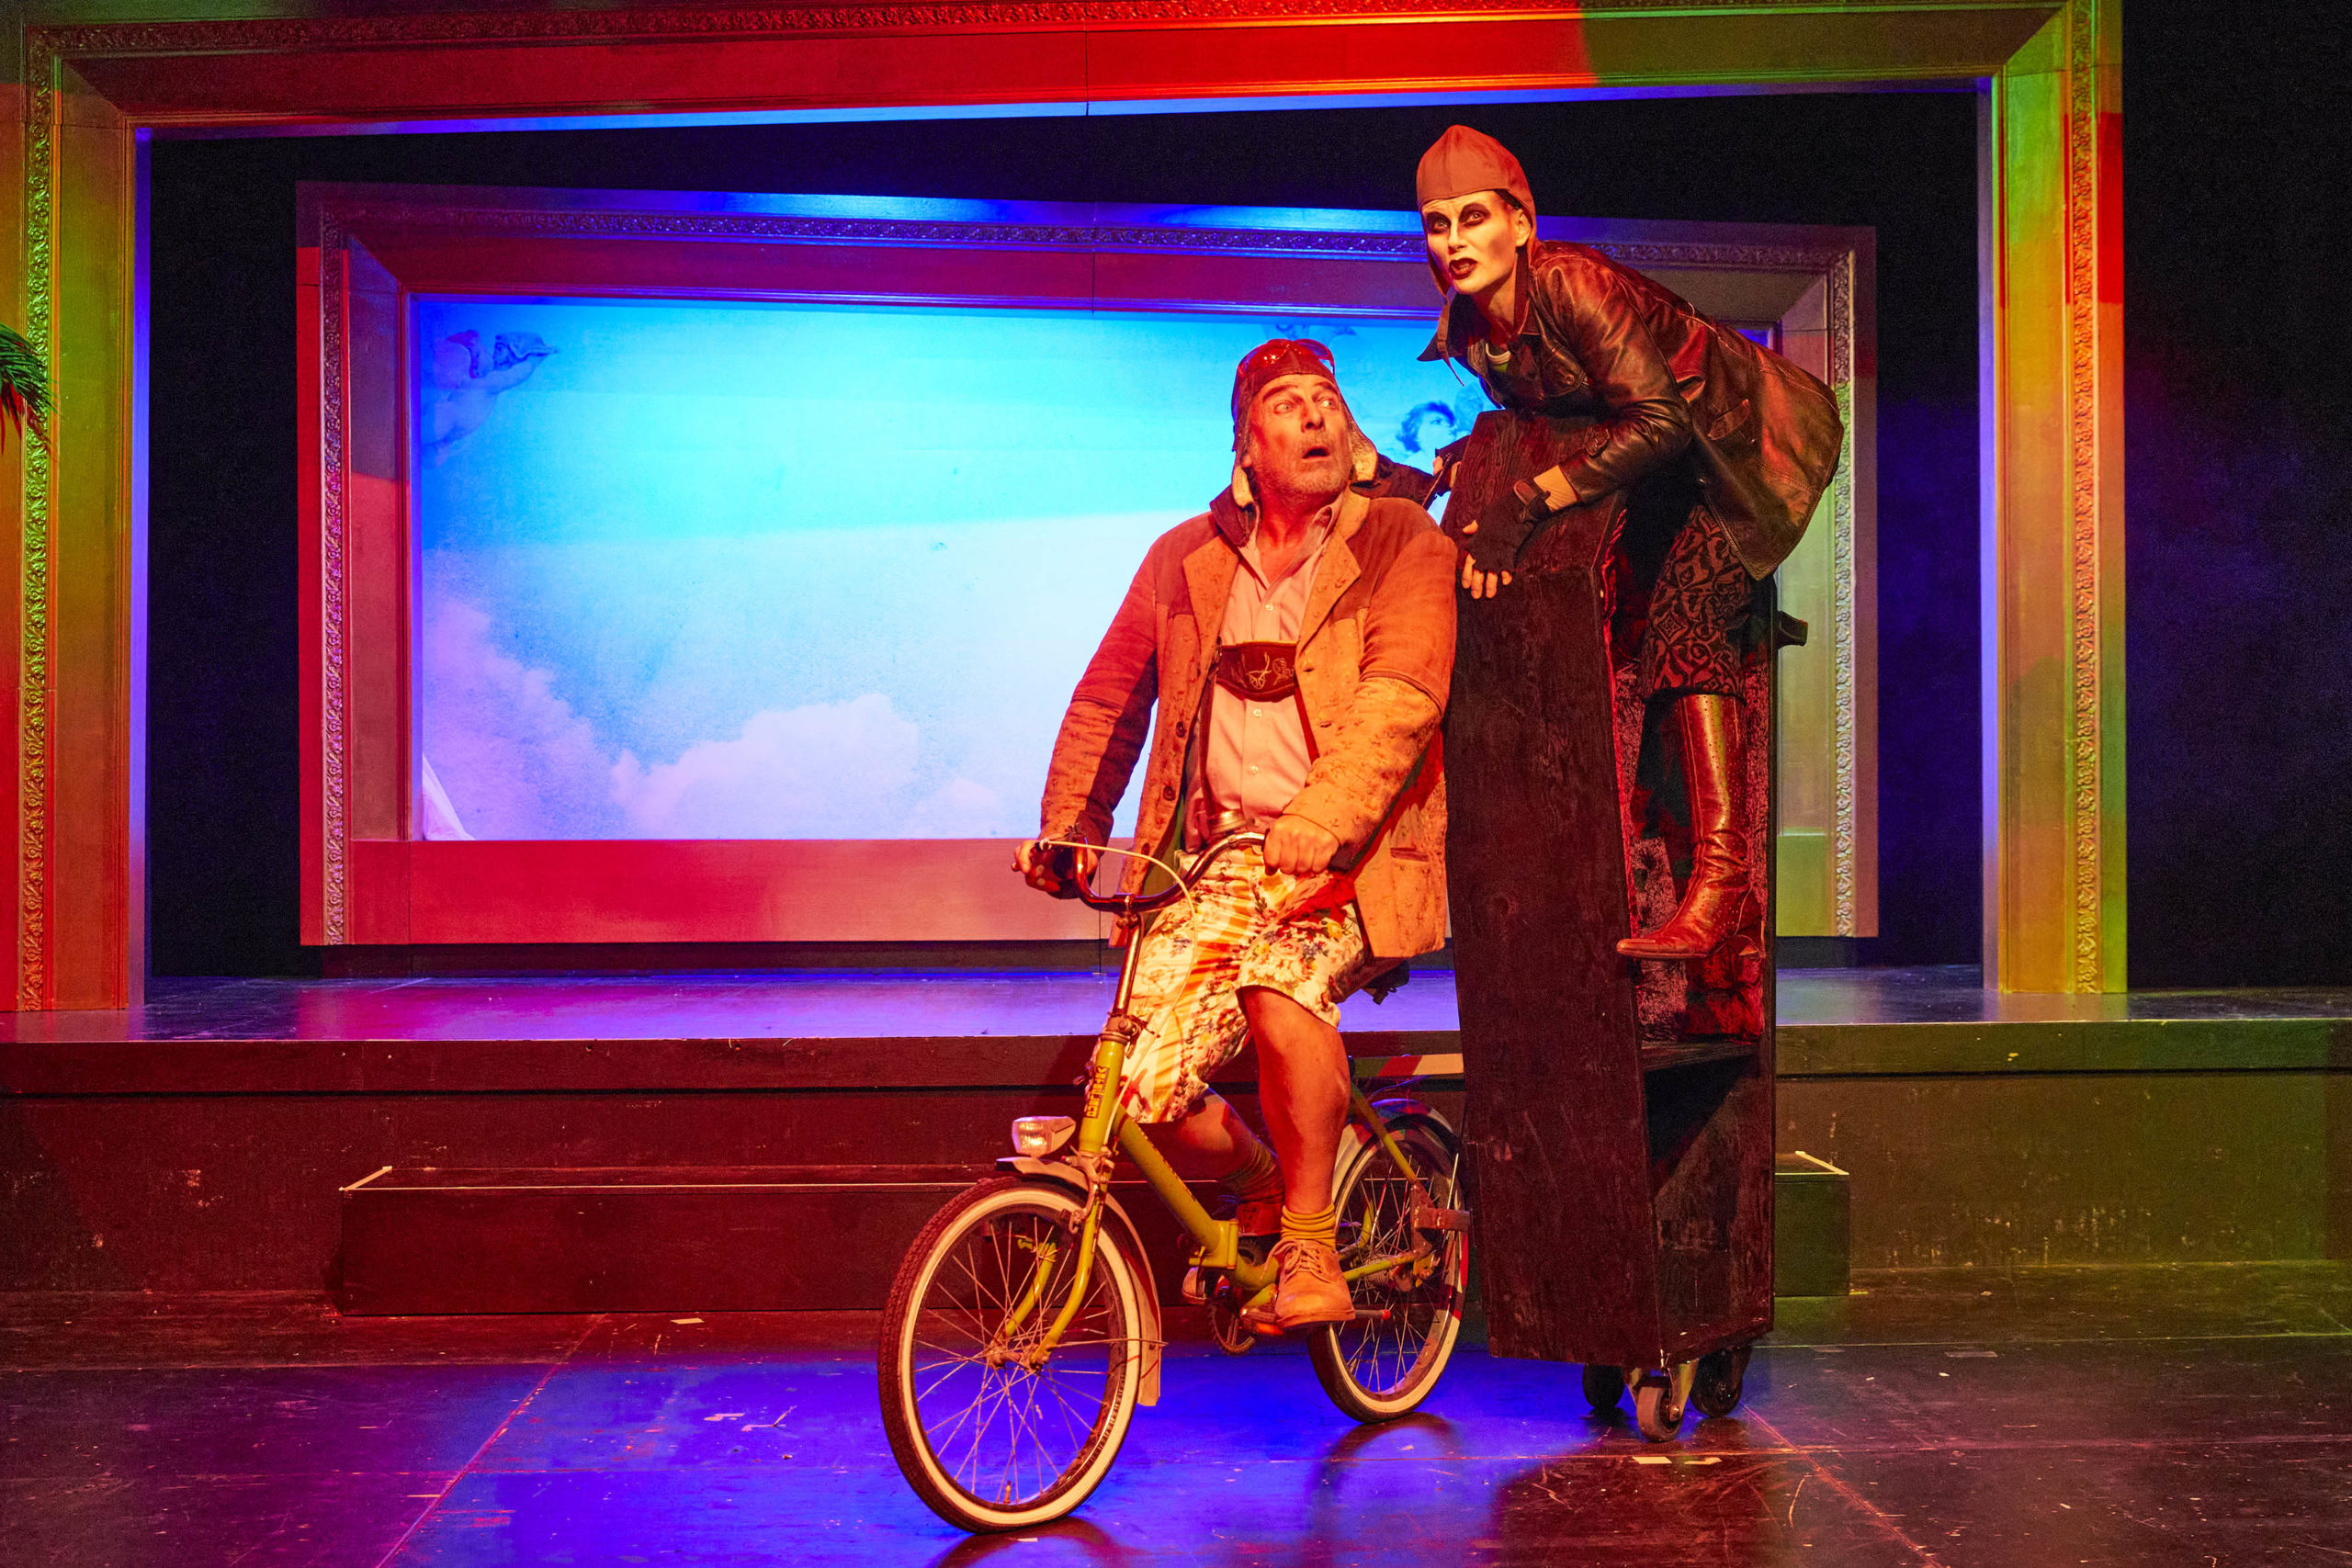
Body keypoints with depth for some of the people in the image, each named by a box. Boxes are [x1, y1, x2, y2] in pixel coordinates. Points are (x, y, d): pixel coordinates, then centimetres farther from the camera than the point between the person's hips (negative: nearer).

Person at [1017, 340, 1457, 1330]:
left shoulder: (1401, 542, 0)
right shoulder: (1186, 558, 12)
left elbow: (1402, 695, -16)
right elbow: (1108, 699, 21)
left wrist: (1320, 822, -31)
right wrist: (1068, 829, 12)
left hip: (1349, 861, -3)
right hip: (1214, 865, 4)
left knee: (1277, 975, -36)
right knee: (1144, 1099, -12)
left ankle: (1309, 1246, -14)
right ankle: (1261, 1185, 24)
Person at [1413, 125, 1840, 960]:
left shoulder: (1570, 283, -28)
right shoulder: (1468, 332, -4)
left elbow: (1660, 420, -33)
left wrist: (1526, 501, -36)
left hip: (1746, 436, -9)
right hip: (1671, 465, 9)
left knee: (1688, 610, -24)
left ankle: (1722, 870, -29)